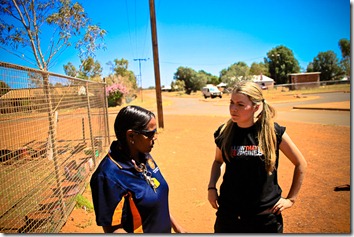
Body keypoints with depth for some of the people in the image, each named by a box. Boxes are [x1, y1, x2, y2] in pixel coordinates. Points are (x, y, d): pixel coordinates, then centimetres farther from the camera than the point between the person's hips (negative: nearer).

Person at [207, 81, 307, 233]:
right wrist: (211, 187, 0)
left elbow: (301, 164, 1)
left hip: (266, 215, -1)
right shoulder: (224, 132, -6)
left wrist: (291, 199, 2)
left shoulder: (273, 131, -12)